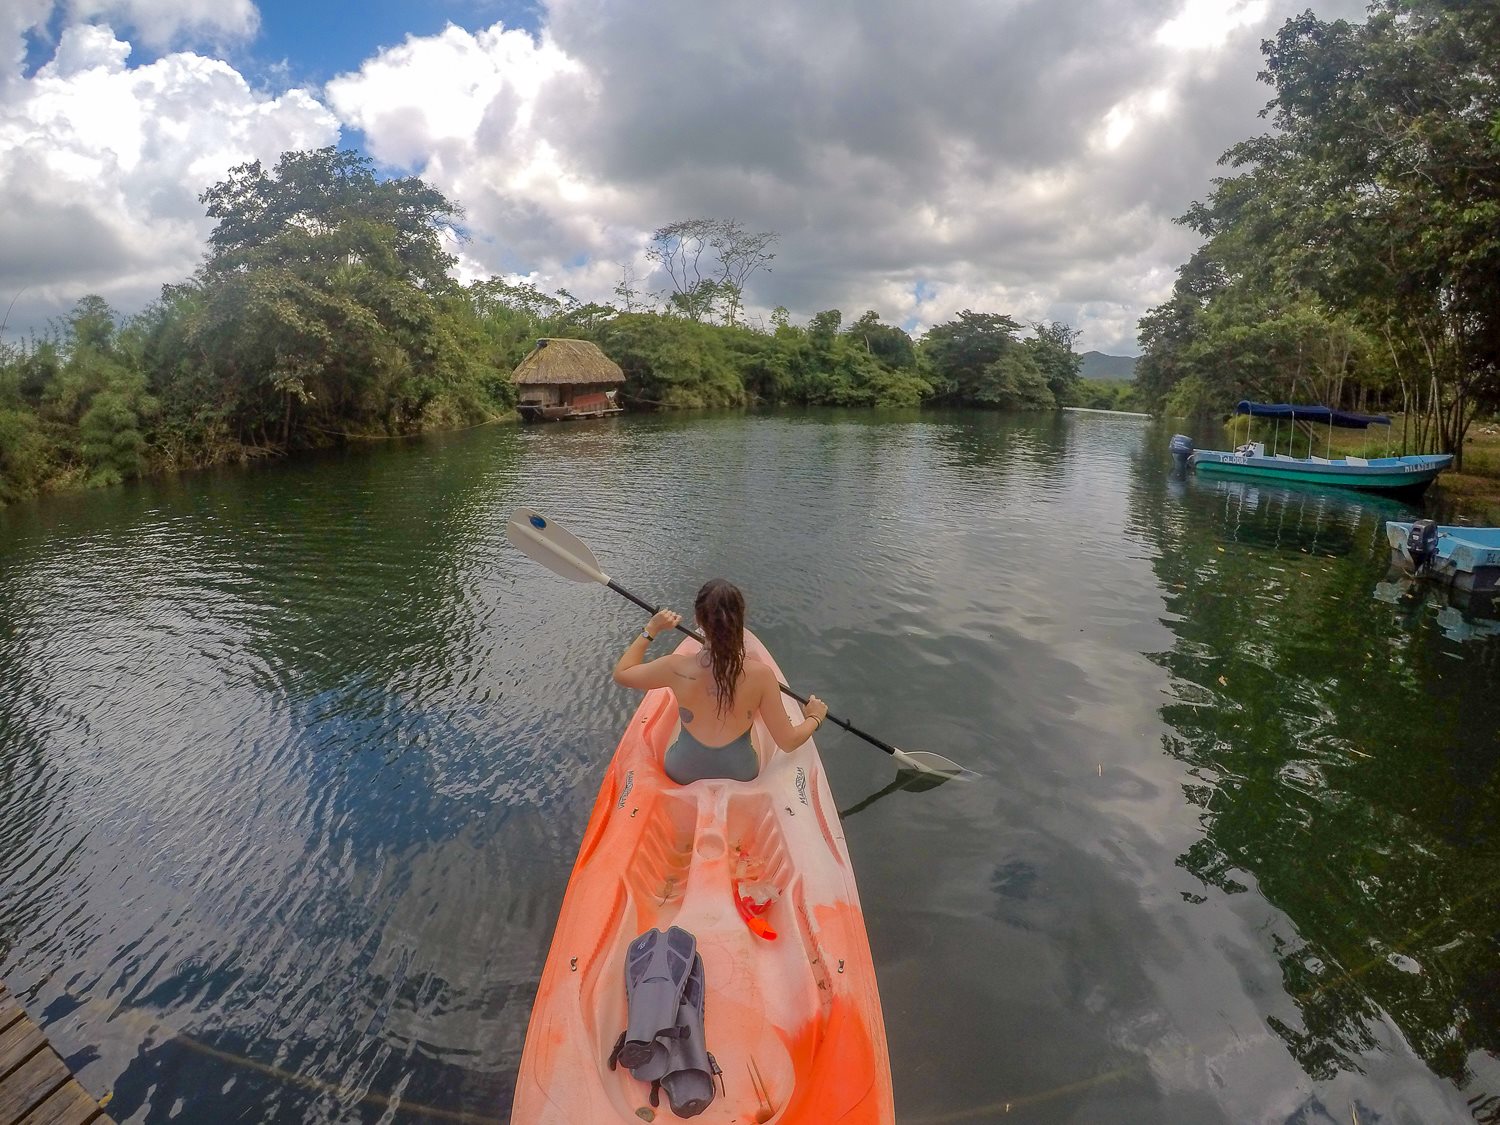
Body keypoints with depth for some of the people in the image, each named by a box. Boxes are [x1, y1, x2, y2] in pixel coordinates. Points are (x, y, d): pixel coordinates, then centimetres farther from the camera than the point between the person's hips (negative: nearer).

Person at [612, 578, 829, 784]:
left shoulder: (677, 668, -26)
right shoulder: (760, 675, -27)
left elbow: (621, 673, -6)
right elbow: (788, 742, -16)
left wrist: (651, 629, 1)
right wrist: (815, 717, 3)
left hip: (682, 774, 0)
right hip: (741, 775, 0)